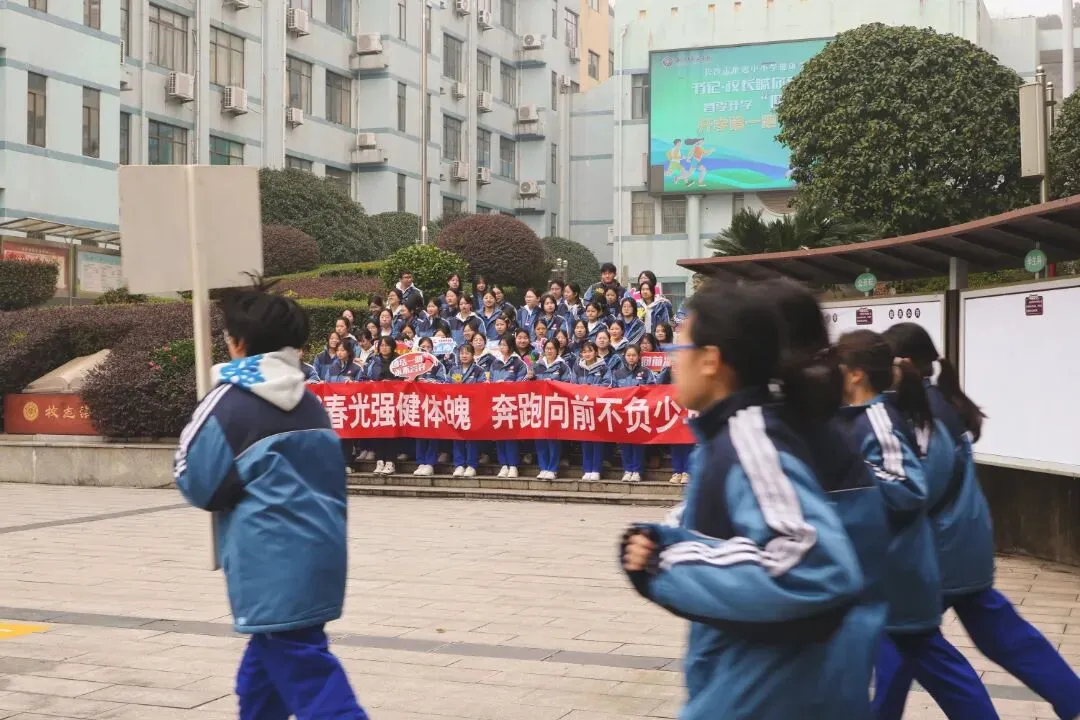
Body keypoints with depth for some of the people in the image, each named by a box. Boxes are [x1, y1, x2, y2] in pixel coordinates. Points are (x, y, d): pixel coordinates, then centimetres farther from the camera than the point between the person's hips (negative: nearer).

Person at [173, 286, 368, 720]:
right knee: (264, 667, 22)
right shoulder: (309, 401, 13)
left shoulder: (229, 399, -9)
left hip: (274, 561, -8)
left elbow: (196, 483, -7)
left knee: (305, 672, -10)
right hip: (320, 549, 8)